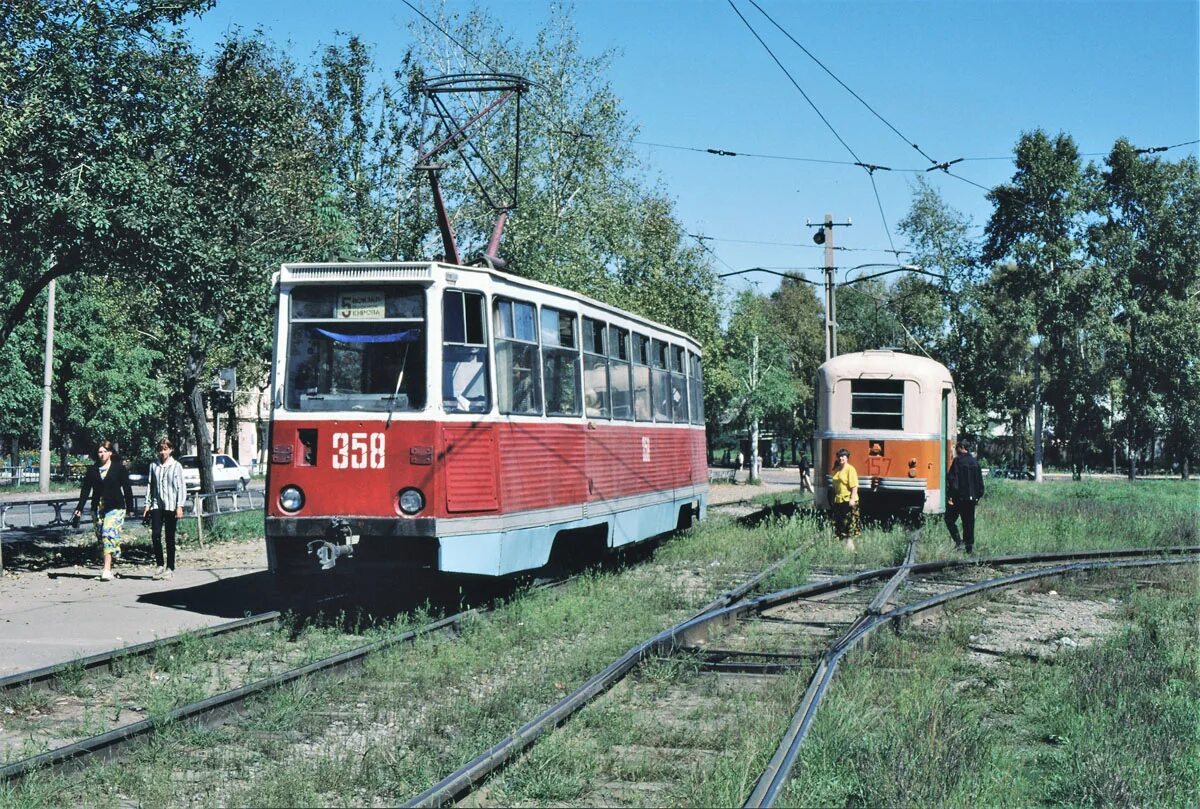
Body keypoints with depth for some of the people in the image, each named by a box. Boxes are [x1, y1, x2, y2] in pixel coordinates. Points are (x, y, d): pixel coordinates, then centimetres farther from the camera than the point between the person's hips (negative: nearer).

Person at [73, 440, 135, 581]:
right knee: (102, 537, 5)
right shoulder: (92, 470, 9)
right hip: (97, 509, 4)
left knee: (109, 534, -17)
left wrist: (130, 508, 2)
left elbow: (127, 488, 3)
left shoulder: (119, 468, 0)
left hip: (115, 508, -4)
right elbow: (85, 489, 9)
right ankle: (109, 567, 15)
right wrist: (79, 508, 2)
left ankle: (107, 570, -23)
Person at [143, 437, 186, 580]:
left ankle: (170, 568, 10)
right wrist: (148, 504, 8)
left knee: (170, 538, 3)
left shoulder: (176, 466, -1)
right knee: (155, 535, -8)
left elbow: (181, 487, -3)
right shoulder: (153, 466, 8)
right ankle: (159, 565, 6)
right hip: (157, 505, 3)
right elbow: (150, 485, 13)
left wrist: (180, 506, -9)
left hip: (171, 506, -3)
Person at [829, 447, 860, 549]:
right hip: (838, 501, 8)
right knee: (839, 523, 8)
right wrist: (833, 499, 18)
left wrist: (852, 499, -22)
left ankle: (850, 544, -1)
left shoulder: (850, 469, -8)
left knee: (848, 523, -5)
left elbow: (854, 486, -15)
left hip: (848, 501, -8)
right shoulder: (837, 470, 15)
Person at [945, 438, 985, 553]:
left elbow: (952, 479, -14)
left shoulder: (957, 461, -10)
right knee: (969, 522, 12)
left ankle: (959, 542, -9)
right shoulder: (975, 462, 8)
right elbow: (980, 480, 13)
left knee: (950, 519, 6)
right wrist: (979, 495, 20)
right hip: (971, 498, 6)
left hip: (959, 496, -6)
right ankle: (969, 546, 10)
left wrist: (950, 496, -13)